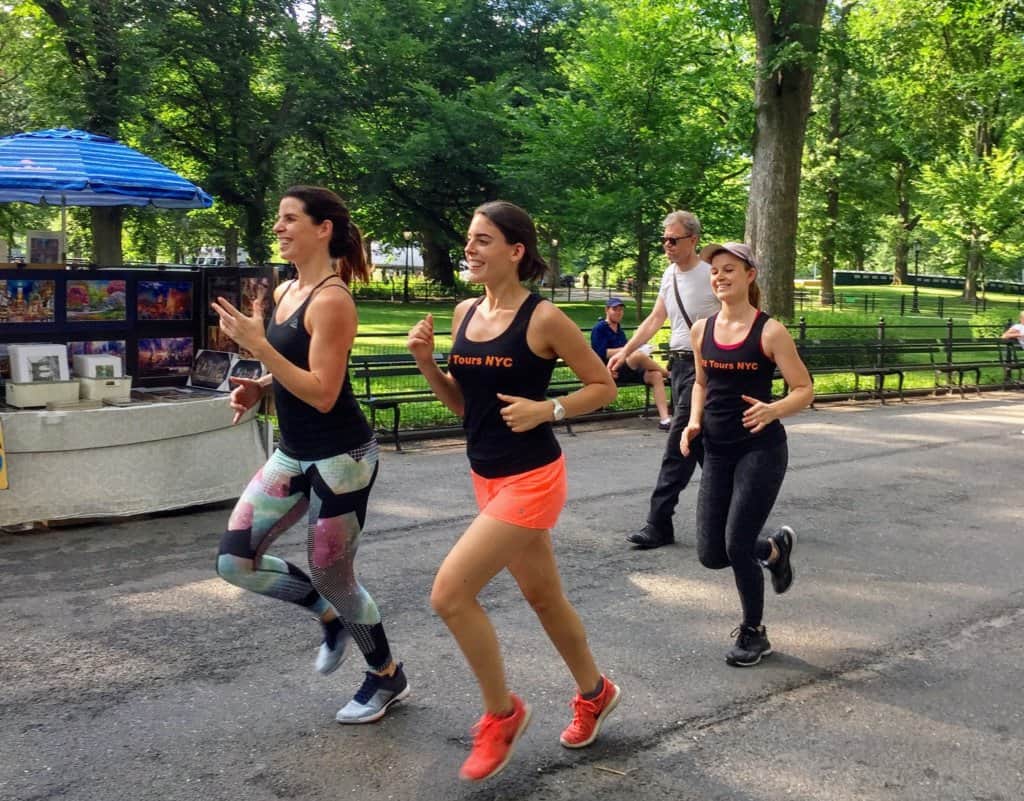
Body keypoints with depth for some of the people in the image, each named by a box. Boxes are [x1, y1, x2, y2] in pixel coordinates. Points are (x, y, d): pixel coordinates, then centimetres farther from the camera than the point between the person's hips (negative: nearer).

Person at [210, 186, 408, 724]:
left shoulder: (331, 300, -18)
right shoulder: (284, 292, 8)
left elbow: (322, 393, -24)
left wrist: (256, 344, -27)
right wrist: (258, 388, 1)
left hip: (340, 458, -8)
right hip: (293, 454, 8)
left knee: (331, 577, 4)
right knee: (234, 561, 3)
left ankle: (387, 677, 31)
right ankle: (331, 618, 28)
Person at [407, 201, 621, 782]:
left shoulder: (543, 318, -15)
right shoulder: (465, 313, 4)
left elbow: (604, 386, -6)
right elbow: (463, 405, 11)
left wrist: (547, 410, -19)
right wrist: (428, 363, -4)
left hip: (531, 479, -7)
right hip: (488, 478, 7)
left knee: (450, 593, -13)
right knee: (543, 596, 20)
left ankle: (502, 713, 8)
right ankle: (595, 693, 43)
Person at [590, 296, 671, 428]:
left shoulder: (620, 331, 26)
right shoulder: (599, 329, 3)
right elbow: (601, 353, -10)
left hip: (628, 371, 7)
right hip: (611, 371, -7)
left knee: (656, 375, -20)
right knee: (639, 355, -33)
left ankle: (664, 419, -31)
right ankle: (668, 373, -6)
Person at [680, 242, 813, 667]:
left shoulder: (769, 332, -10)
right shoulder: (702, 330, 4)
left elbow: (804, 390, -7)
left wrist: (773, 410, -27)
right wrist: (693, 422, 2)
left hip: (761, 449, -5)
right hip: (717, 451, 5)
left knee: (737, 545, -8)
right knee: (711, 553, 4)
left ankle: (753, 632, 18)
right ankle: (774, 547, 37)